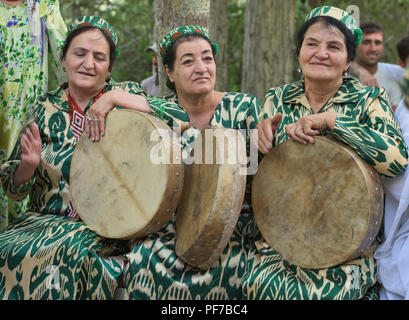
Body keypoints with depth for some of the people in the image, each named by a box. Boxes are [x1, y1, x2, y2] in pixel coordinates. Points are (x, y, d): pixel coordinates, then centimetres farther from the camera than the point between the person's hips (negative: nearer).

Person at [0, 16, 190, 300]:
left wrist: (115, 98, -21)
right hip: (46, 219, 3)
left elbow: (181, 117, -17)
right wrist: (28, 164, -14)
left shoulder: (124, 94, 2)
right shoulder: (47, 108, 8)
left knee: (68, 251, -31)